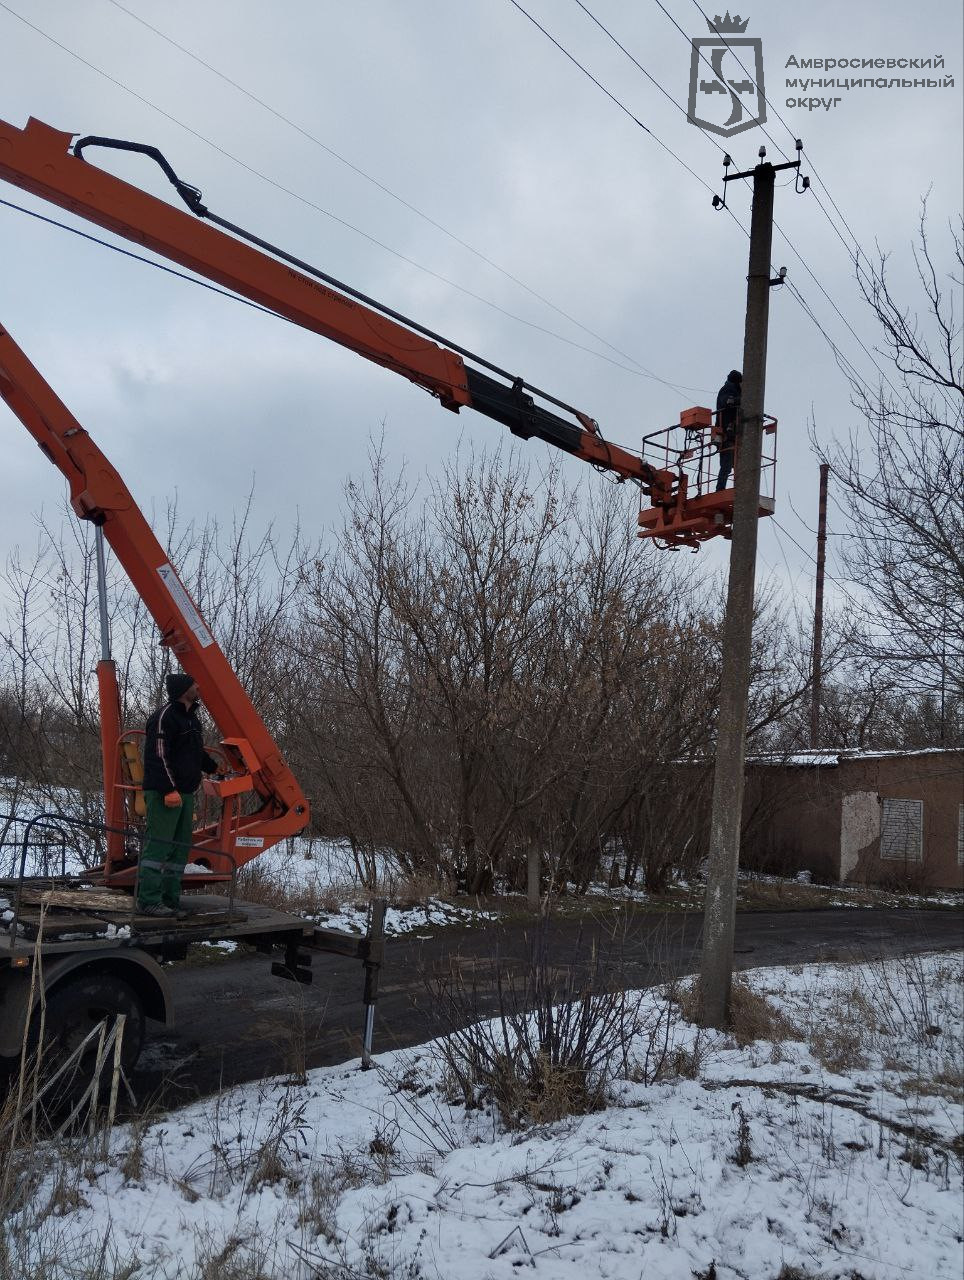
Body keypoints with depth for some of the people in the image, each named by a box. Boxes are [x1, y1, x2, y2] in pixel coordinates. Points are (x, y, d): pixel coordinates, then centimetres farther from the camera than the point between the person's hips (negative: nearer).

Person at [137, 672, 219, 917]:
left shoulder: (192, 717, 18)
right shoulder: (165, 716, -12)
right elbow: (158, 756, -19)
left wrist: (215, 768, 20)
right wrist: (169, 790, -23)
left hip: (185, 794, 10)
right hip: (164, 794, -10)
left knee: (180, 848, 11)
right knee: (159, 845, -9)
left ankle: (170, 900, 17)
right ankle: (148, 901, -6)